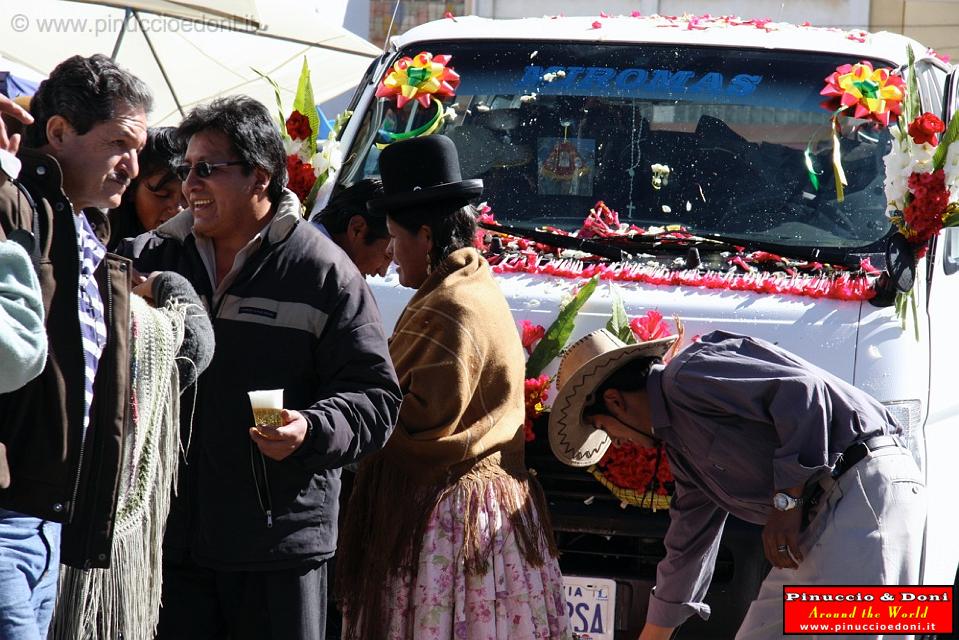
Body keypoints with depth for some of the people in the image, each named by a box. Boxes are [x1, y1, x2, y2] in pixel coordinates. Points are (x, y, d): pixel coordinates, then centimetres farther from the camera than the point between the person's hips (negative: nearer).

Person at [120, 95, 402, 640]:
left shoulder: (323, 272, -2)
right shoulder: (156, 257, 10)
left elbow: (374, 395, -3)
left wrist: (312, 429, -22)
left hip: (280, 543, -3)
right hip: (171, 536, 4)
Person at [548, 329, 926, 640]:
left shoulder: (689, 374, -7)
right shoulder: (681, 445, 23)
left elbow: (802, 389, -18)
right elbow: (687, 548, 32)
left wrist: (786, 501, -18)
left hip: (868, 486, -10)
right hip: (820, 515, 11)